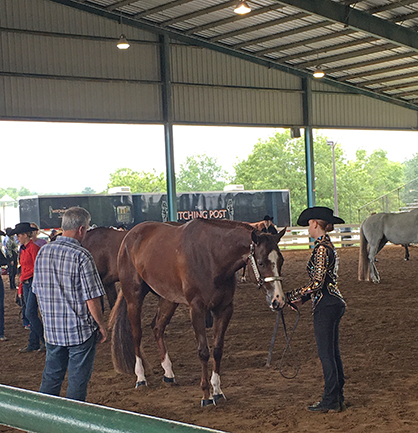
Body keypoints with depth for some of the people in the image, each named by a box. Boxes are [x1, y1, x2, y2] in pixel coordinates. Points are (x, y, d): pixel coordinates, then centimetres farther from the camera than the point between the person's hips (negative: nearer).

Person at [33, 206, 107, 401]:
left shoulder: (43, 252, 2)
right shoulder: (82, 256, -18)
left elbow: (38, 290, 11)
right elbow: (91, 299, -16)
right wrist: (101, 326, -3)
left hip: (51, 329, 6)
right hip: (81, 330, -6)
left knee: (51, 377, 17)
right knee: (78, 380, 6)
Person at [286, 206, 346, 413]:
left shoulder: (321, 248, -16)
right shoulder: (328, 246, 14)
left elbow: (317, 282, -20)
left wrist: (293, 296, -13)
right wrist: (303, 298, 13)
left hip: (326, 305, -10)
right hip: (333, 303, 10)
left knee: (326, 353, -3)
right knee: (332, 353, 14)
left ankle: (331, 401, 3)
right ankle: (337, 398, 20)